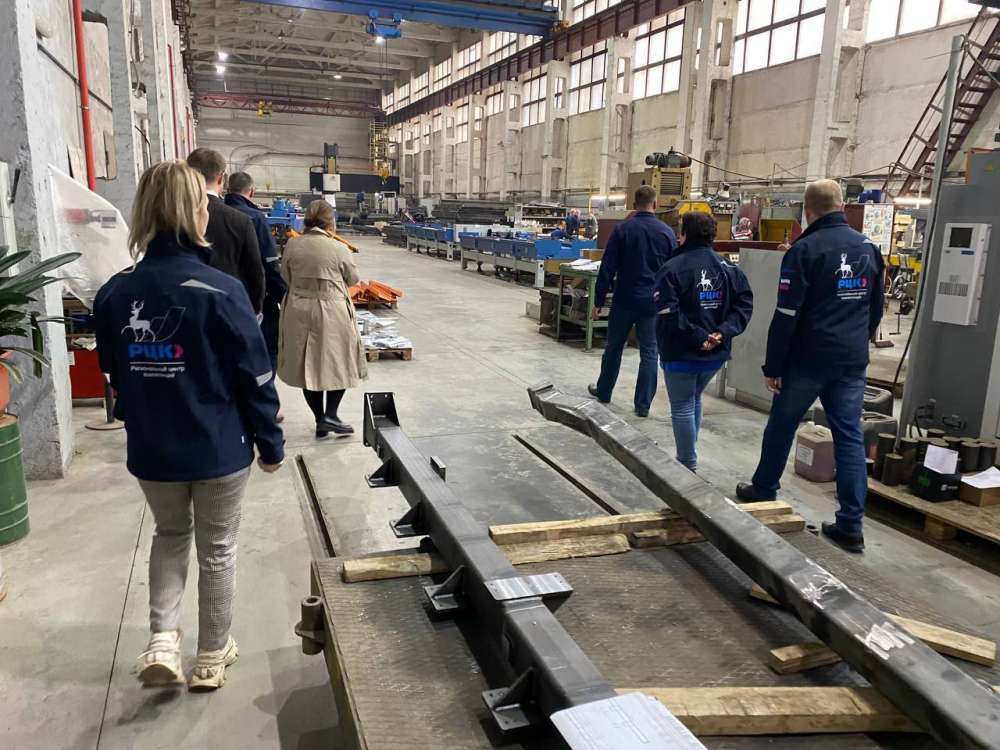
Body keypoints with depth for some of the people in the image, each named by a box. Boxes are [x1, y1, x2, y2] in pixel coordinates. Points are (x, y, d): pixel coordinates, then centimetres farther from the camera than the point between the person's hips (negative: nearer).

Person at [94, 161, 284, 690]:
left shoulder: (114, 295, -4)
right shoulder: (221, 291, -19)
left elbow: (115, 376, 8)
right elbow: (255, 378, -15)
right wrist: (271, 443, -2)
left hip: (150, 451, 4)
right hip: (218, 449, -4)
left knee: (169, 534, 29)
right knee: (217, 550, 15)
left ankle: (161, 641, 18)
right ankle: (211, 659, 31)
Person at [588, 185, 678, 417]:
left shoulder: (622, 229, -5)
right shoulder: (667, 233, -1)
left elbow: (607, 268, -6)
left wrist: (599, 301, -2)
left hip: (624, 300, 0)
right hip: (654, 302, 1)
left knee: (614, 347, 15)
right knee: (649, 352, 6)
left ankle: (603, 392, 29)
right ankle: (643, 404, 6)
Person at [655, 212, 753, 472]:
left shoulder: (673, 268, -12)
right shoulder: (729, 268, 5)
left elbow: (668, 313, -23)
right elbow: (744, 304, -3)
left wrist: (697, 337, -20)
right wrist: (723, 333, -11)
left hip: (681, 353, -6)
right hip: (716, 353, 6)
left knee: (682, 408, 6)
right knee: (694, 400, 24)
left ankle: (688, 465, 13)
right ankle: (688, 458, 34)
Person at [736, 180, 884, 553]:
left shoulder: (804, 249, -11)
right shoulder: (868, 248, 9)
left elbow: (786, 315, -14)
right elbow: (875, 310, 18)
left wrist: (772, 366, -9)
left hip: (808, 359, -5)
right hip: (853, 361, 5)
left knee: (780, 427, 13)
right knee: (850, 436, 5)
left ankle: (763, 492, 30)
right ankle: (851, 525, 6)